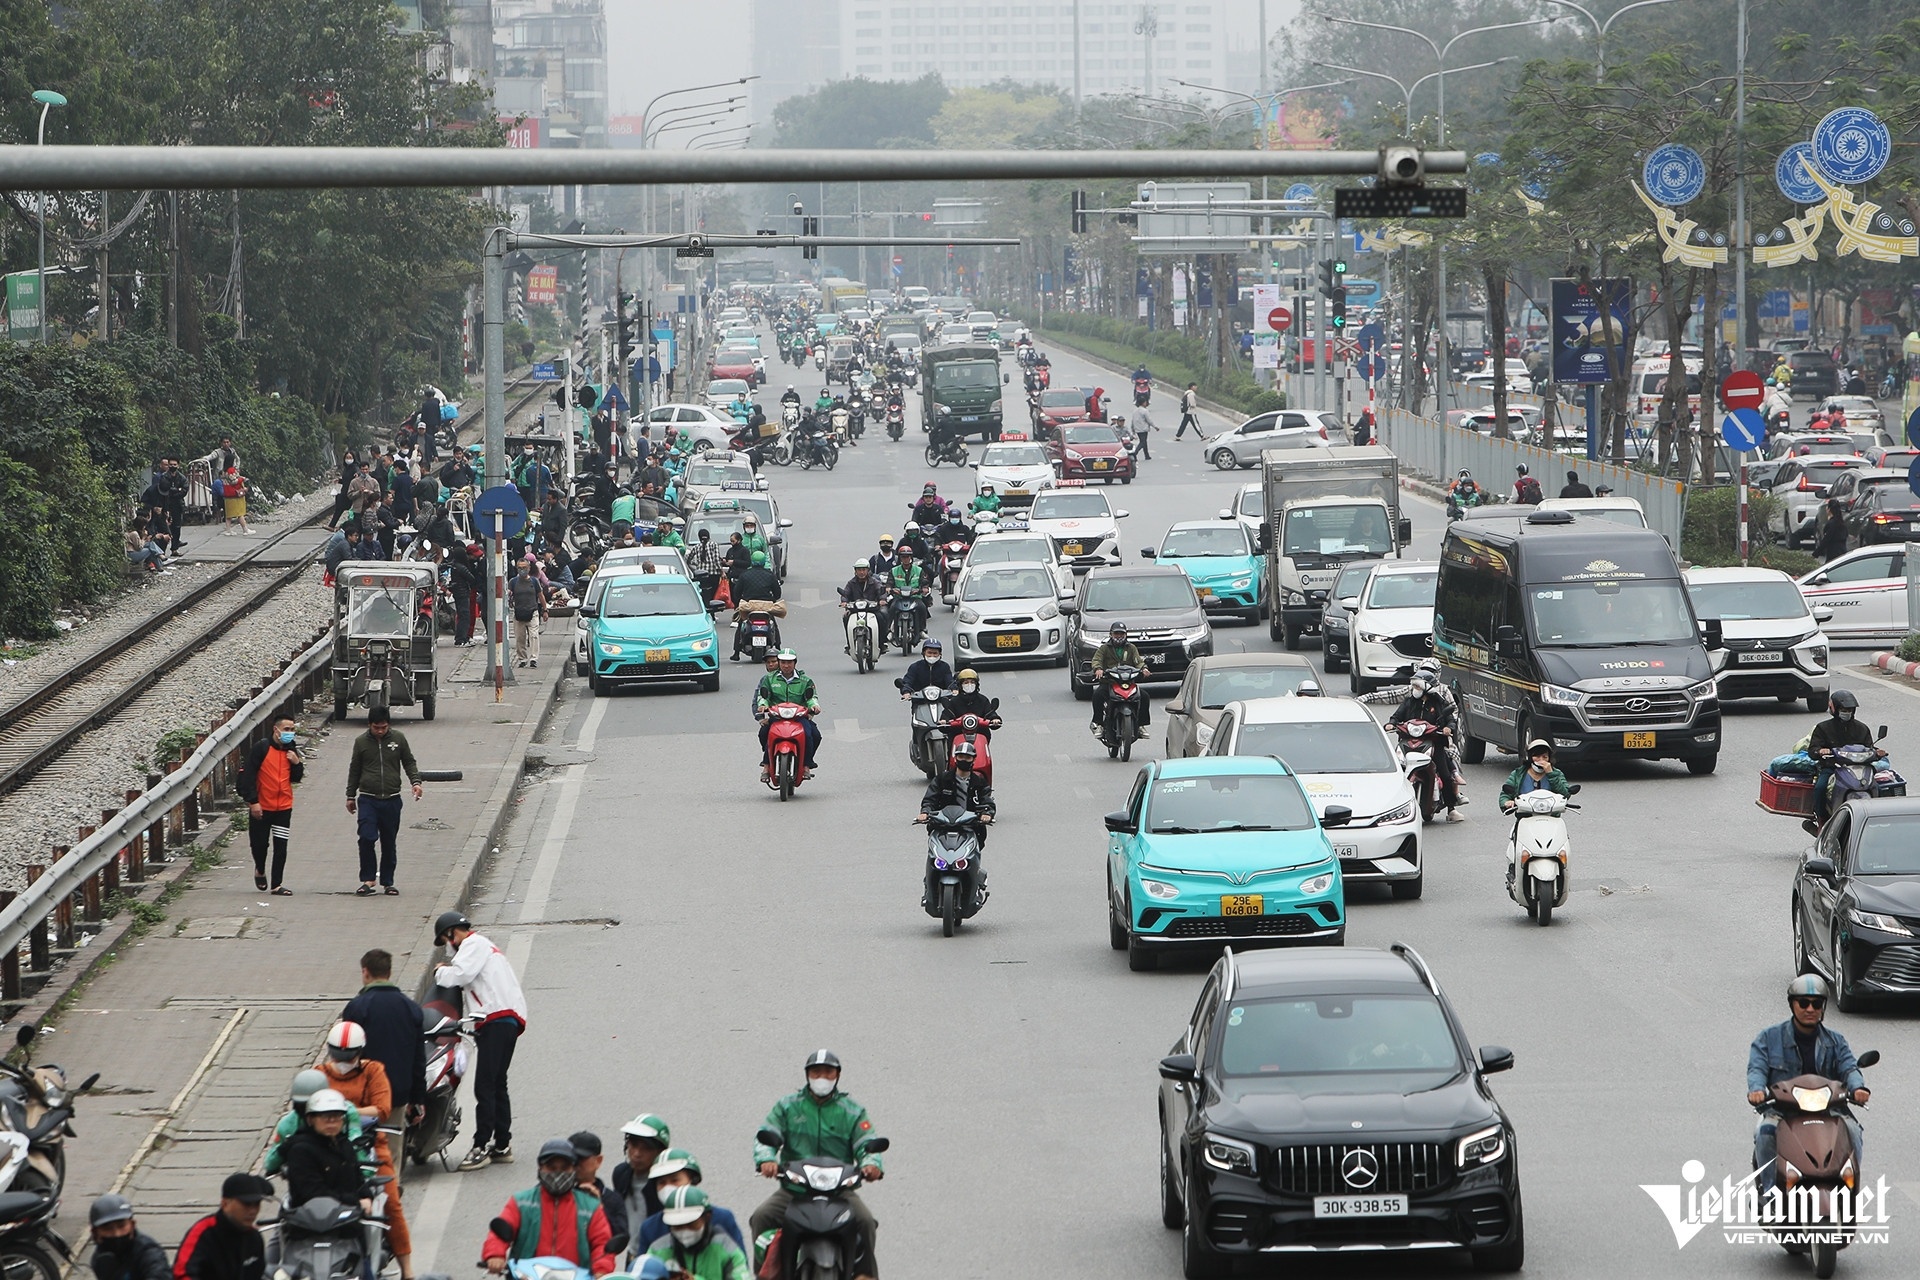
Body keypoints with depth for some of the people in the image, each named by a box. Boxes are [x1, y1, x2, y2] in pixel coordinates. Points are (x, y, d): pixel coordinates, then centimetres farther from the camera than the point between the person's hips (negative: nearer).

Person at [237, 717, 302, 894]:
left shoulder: (291, 751, 7)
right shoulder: (261, 748, -10)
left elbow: (296, 778, 13)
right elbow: (248, 775, -12)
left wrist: (297, 763, -7)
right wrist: (253, 801, -16)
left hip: (284, 807, 4)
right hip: (261, 807, -4)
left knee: (281, 847, -1)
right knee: (259, 844, 7)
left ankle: (276, 885, 4)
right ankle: (260, 871, 36)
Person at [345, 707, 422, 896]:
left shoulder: (398, 739, 3)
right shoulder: (361, 742, 3)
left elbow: (409, 762, 11)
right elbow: (354, 770, 11)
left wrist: (415, 781, -6)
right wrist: (350, 796, 13)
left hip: (391, 800, 1)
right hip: (368, 800, -1)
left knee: (389, 843, 7)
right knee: (366, 838, -15)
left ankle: (388, 882, 17)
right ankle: (367, 880, -7)